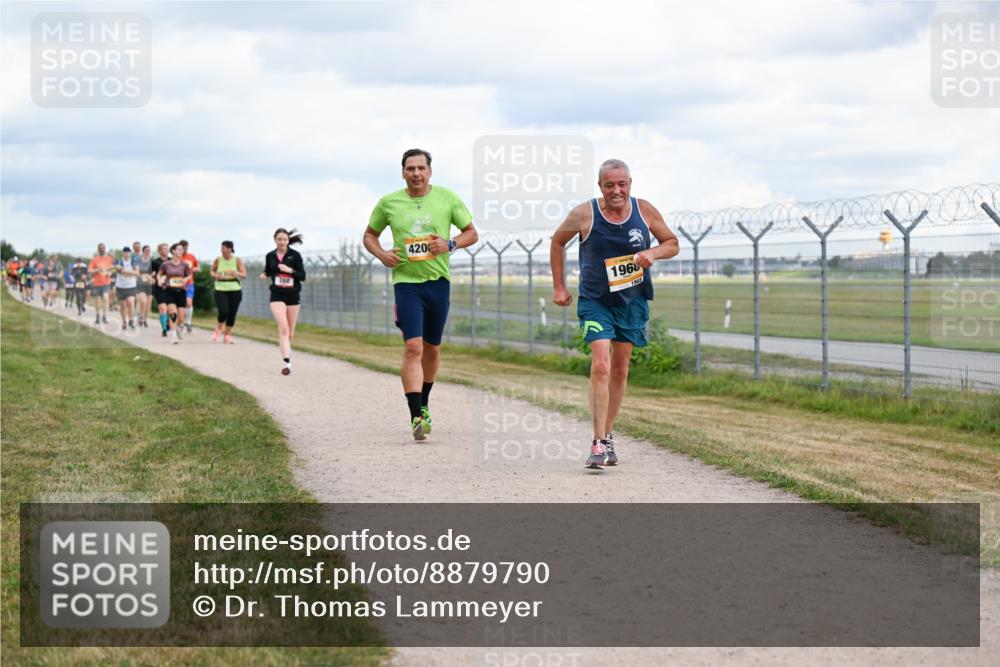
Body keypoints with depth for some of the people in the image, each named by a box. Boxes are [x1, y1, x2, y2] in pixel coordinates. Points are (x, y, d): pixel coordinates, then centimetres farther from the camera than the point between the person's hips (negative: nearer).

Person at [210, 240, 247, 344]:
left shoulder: (237, 260, -1)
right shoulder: (218, 260, 2)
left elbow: (244, 275, -2)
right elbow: (212, 271, 18)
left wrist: (236, 273, -22)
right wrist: (215, 275, -5)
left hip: (235, 290, 1)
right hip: (220, 290, -1)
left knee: (232, 314, 1)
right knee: (223, 312, -17)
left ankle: (227, 335, 17)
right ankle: (219, 329, 12)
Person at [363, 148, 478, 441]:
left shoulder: (447, 198, 1)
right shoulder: (388, 203, 1)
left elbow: (472, 233, 7)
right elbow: (369, 235, 15)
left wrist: (450, 244, -13)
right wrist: (381, 254, -6)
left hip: (438, 281, 2)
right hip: (406, 281, -2)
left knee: (432, 348, 13)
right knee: (413, 347, -15)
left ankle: (423, 403, 35)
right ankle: (416, 417, -17)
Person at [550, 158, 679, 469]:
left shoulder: (645, 211, -6)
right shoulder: (584, 214, -12)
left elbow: (672, 243, 7)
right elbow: (557, 242, 6)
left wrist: (653, 253, -15)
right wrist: (559, 286, 4)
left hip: (633, 301, 3)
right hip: (596, 301, -3)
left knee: (620, 370, 11)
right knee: (601, 365, -18)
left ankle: (607, 435, 27)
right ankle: (599, 444, -17)